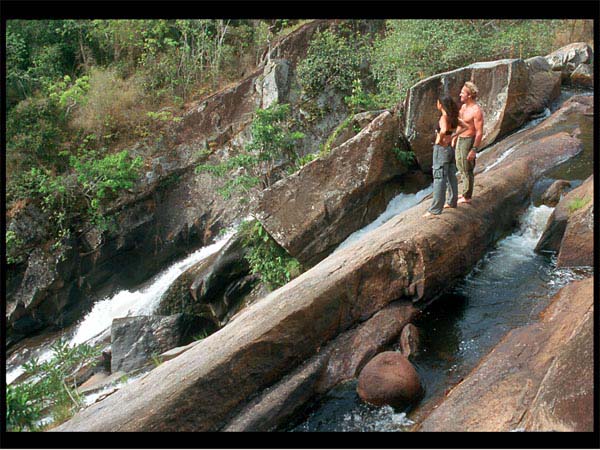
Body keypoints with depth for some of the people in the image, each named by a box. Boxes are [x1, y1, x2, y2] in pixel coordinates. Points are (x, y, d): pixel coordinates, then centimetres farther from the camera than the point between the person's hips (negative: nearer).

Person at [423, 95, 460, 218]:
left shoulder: (444, 117, -20)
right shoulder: (453, 117, 4)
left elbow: (444, 130, -40)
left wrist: (439, 139, -23)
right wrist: (453, 136, 12)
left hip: (441, 149, -9)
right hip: (450, 148, 9)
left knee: (439, 179, -6)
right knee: (451, 176, 17)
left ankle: (435, 210, -3)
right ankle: (452, 202, 30)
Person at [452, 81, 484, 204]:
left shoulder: (476, 110, -22)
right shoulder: (463, 106, 6)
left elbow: (480, 132, -21)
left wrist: (474, 150, -23)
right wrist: (454, 138, 21)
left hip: (469, 142, -9)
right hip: (461, 140, 9)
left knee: (467, 170, 1)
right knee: (460, 166, 20)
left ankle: (467, 197, 14)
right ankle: (466, 192, 35)